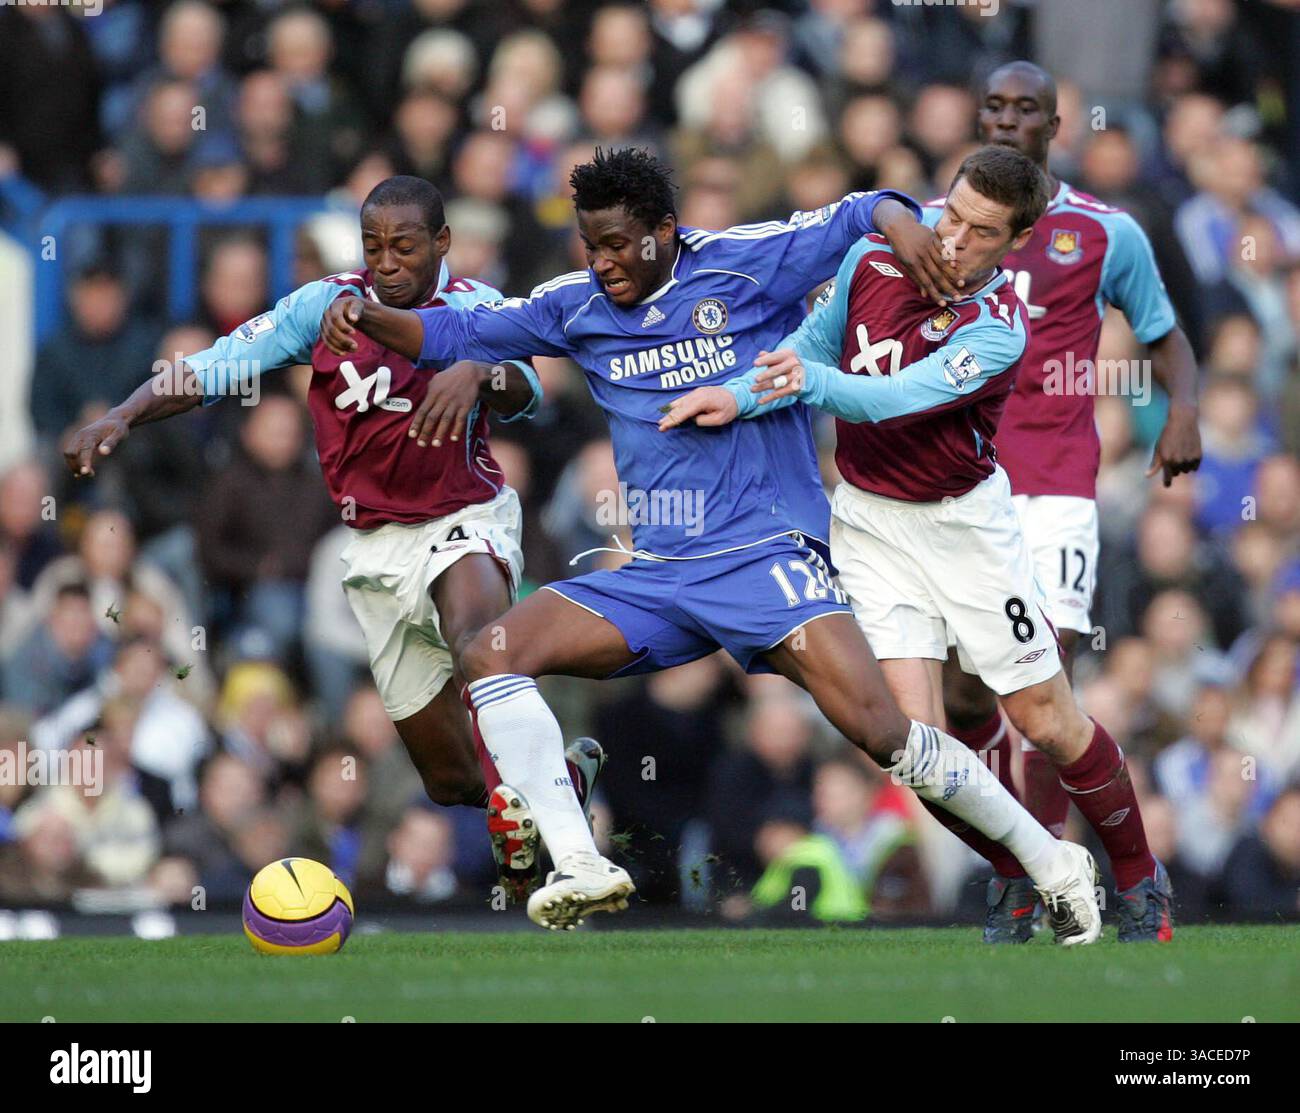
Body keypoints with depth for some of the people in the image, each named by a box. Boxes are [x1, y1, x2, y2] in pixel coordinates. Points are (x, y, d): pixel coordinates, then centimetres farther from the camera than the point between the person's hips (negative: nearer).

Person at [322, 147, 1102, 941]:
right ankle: (580, 869, -19)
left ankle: (1052, 864, -5)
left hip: (768, 555, -5)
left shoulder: (745, 266, -3)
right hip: (656, 575, 5)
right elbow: (457, 333, 13)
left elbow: (857, 216, 1)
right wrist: (367, 318, -3)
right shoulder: (578, 307, 9)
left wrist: (896, 218, -21)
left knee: (879, 728, -20)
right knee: (491, 656, -12)